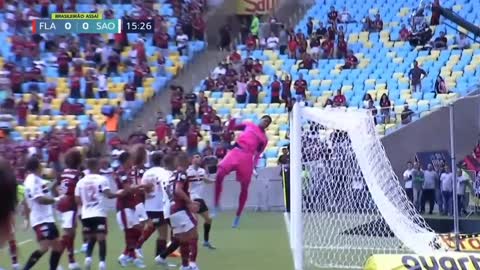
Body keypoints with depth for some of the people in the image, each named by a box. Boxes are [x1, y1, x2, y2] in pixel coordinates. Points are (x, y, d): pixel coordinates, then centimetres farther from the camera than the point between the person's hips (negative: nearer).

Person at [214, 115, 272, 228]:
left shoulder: (264, 139, 15)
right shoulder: (249, 125, 18)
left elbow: (257, 154, 11)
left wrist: (254, 166, -3)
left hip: (247, 157, 0)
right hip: (235, 152, 0)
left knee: (244, 188, 1)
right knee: (219, 174, -21)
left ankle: (238, 216, 15)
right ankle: (216, 204, -7)